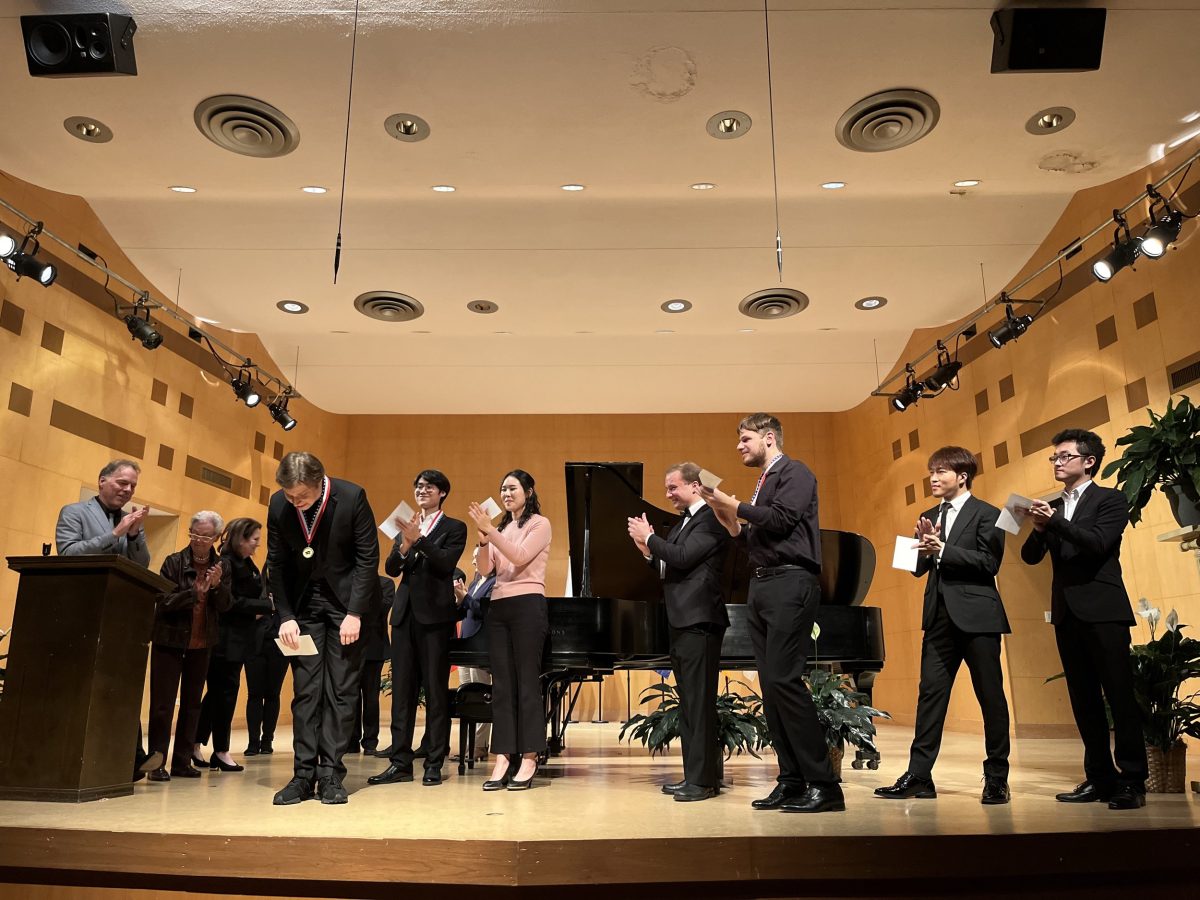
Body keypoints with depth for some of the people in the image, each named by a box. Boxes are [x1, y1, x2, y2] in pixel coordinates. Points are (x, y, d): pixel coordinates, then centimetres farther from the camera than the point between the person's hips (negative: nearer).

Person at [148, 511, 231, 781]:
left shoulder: (221, 567, 1)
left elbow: (225, 605, -4)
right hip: (170, 640, -3)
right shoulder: (173, 562, -7)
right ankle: (157, 762, 7)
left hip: (201, 644, 4)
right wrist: (196, 592, -27)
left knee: (192, 702, 10)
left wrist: (217, 586, -23)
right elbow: (163, 601, -14)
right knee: (163, 702, -1)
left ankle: (182, 762, 18)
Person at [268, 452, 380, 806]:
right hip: (304, 601, 3)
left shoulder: (352, 497, -19)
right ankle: (304, 775, 7)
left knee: (341, 689, -2)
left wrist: (354, 613, -17)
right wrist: (285, 616, -9)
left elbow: (368, 557, -13)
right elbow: (276, 563, -1)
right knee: (305, 689, 1)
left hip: (347, 599, -3)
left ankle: (331, 776, 4)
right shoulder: (278, 504, -8)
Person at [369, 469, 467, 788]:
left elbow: (446, 564, -13)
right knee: (402, 689, 6)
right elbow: (391, 569, 5)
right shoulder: (407, 528, 16)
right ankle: (400, 762, 13)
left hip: (435, 614, -5)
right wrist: (404, 545, -14)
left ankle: (434, 764, 7)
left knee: (435, 690, 0)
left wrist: (418, 540, -23)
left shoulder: (454, 528, 3)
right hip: (405, 613, 5)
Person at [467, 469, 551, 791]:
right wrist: (483, 538, -10)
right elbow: (485, 569, 7)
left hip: (527, 605, -6)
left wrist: (491, 531, -20)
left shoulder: (539, 524, 1)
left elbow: (520, 557, -14)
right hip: (498, 607, 6)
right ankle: (504, 759, 8)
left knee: (527, 683, -3)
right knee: (502, 684, 4)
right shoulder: (502, 527, 17)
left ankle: (529, 760, 4)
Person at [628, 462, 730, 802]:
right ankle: (693, 775, 20)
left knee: (700, 701, -6)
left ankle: (704, 780, 0)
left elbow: (683, 557, -21)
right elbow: (669, 568, 18)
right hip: (681, 621, 10)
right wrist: (648, 550, 3)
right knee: (688, 702, 12)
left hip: (699, 621, -10)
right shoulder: (683, 523, 20)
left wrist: (649, 537, -10)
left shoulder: (710, 519, -10)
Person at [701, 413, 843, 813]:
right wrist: (733, 525, 7)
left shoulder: (795, 473, -1)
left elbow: (782, 519, -17)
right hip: (761, 586, 9)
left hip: (789, 584, -9)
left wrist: (735, 506, -9)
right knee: (770, 684, 6)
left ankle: (823, 784, -7)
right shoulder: (764, 483, 22)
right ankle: (792, 781, 11)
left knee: (783, 677, -15)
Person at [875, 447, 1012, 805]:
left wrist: (942, 549, -20)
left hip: (977, 616, -5)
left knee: (990, 696, 5)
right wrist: (923, 547, -7)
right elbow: (918, 568, 13)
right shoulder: (929, 517, 15)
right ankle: (918, 776, 6)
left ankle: (997, 778, 17)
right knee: (930, 693, 3)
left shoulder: (986, 514, -3)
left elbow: (989, 563, -14)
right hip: (940, 616, 6)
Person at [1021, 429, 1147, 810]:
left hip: (1103, 610, -6)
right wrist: (1039, 529, -13)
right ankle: (1100, 778, 15)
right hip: (1067, 612, 6)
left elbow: (1098, 543, -16)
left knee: (1120, 695, -4)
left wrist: (1054, 522, -25)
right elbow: (1031, 556, 7)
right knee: (1084, 700, 8)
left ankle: (1132, 781, 3)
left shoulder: (1110, 499, 0)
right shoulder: (1052, 507, 15)